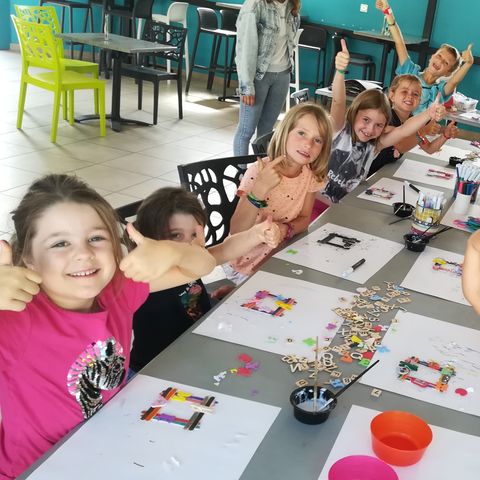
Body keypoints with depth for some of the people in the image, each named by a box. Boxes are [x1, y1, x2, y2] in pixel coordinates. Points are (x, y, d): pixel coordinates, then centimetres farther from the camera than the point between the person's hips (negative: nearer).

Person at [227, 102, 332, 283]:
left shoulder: (311, 174, -8)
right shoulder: (259, 172, -22)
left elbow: (304, 218, 5)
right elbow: (235, 233, -26)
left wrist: (286, 229, -19)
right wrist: (260, 189, -40)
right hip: (249, 260, -6)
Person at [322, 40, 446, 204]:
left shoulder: (375, 144, 3)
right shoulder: (340, 130, -7)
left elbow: (403, 130, -8)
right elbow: (338, 102, -23)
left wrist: (428, 113, -26)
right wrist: (340, 71, -40)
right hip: (319, 200, -3)